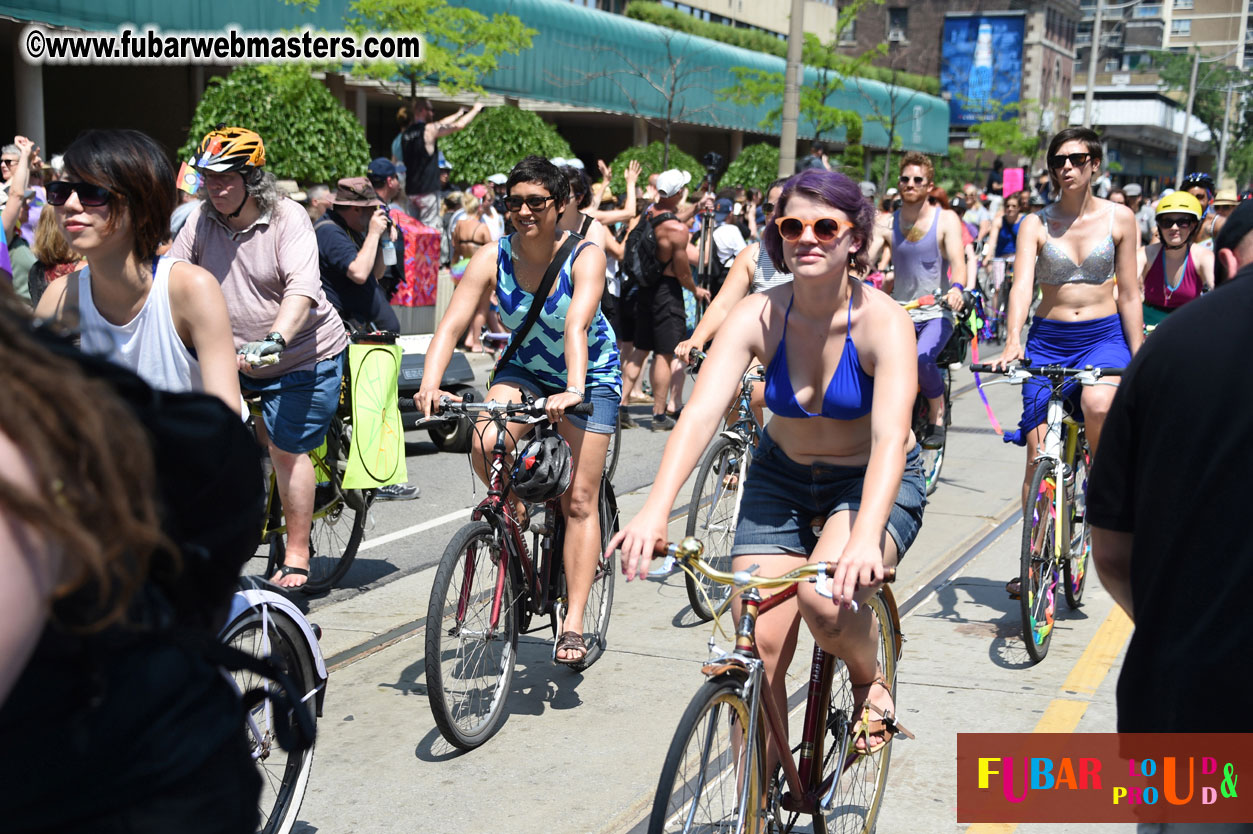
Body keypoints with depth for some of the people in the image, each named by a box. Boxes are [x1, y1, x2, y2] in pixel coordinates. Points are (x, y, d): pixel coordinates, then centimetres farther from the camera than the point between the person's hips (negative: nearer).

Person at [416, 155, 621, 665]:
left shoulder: (584, 257, -22)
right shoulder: (493, 257, -15)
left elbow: (577, 326, -37)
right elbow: (452, 324, -24)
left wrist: (574, 390, -53)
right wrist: (430, 383, -41)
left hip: (590, 377, -2)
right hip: (523, 369, 3)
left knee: (579, 501, -7)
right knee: (485, 444, -28)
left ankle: (573, 623, -2)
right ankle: (513, 509, 4)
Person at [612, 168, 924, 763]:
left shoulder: (883, 321, -24)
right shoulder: (757, 316, -17)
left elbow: (890, 437, -37)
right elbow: (700, 412, -29)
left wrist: (865, 538, -54)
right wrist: (655, 511, -45)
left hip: (874, 484, -3)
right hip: (782, 478, 3)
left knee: (826, 597, -31)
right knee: (757, 648, -6)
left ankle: (870, 680, 4)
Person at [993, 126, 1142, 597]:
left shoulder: (1119, 218, 2)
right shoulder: (1035, 224, 0)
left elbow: (1129, 295, 5)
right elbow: (1022, 285, -14)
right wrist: (1012, 341, -31)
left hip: (1104, 337, -1)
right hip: (1048, 340, 1)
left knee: (1098, 405, -34)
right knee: (1038, 453, -3)